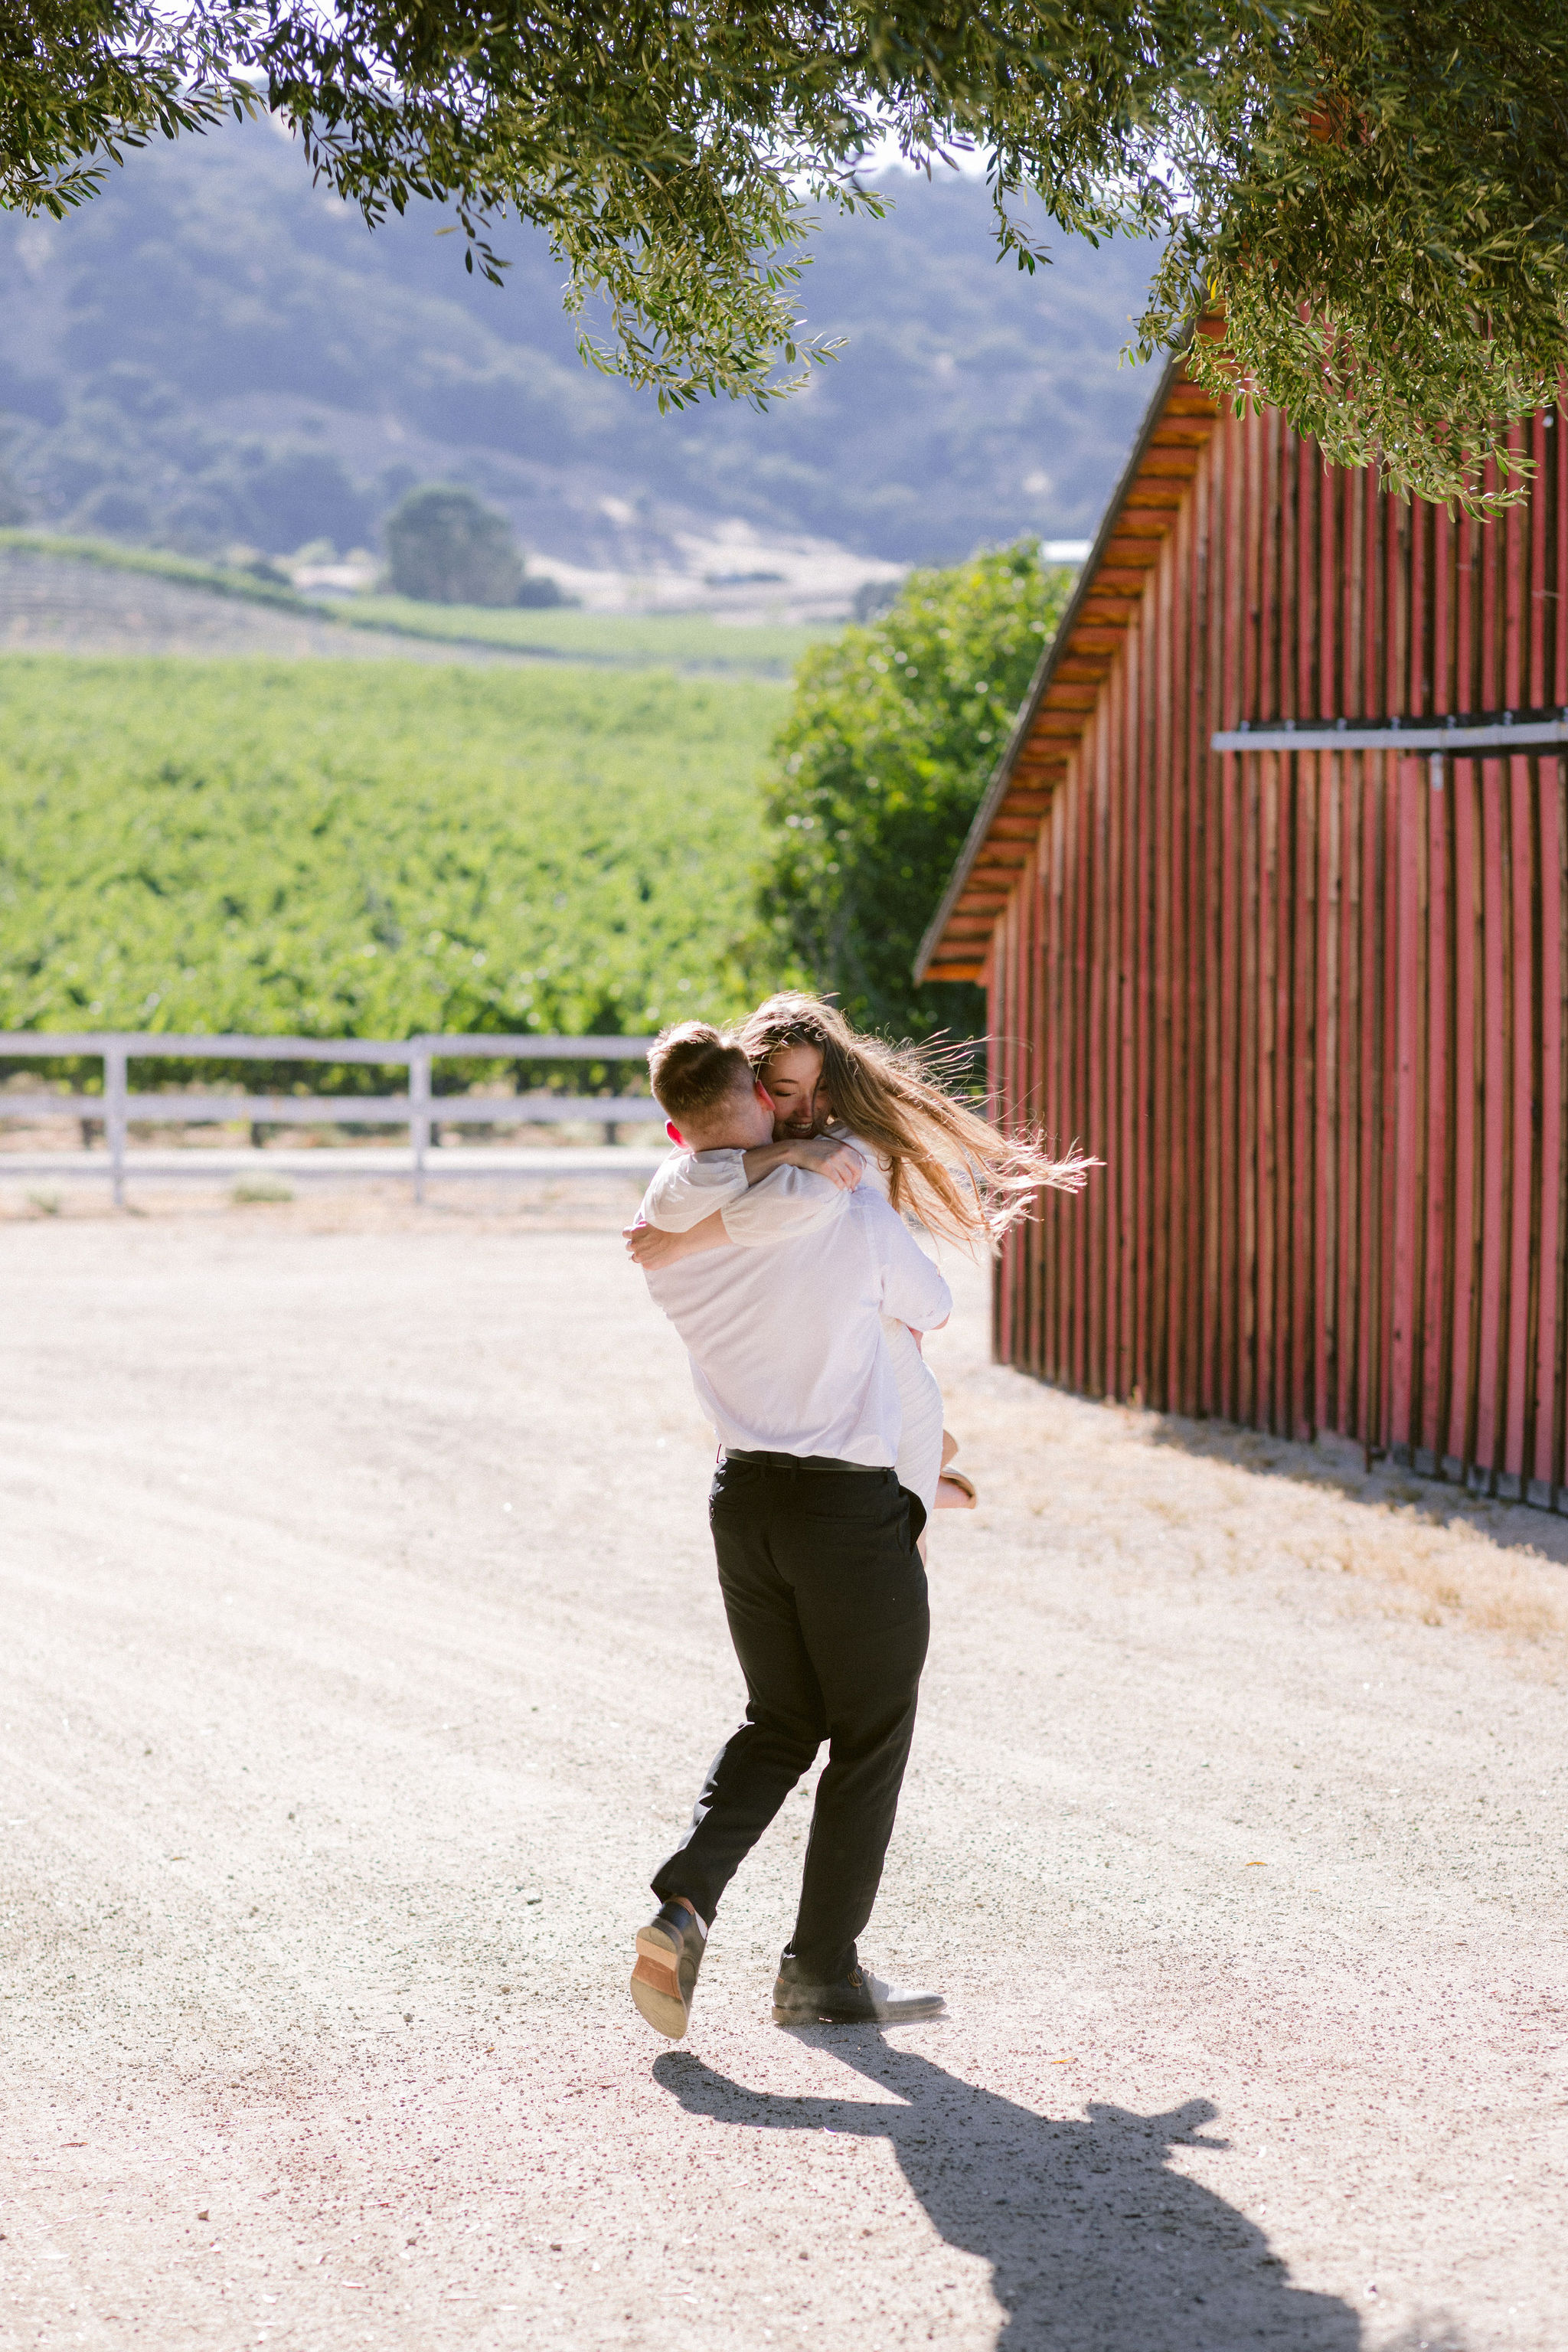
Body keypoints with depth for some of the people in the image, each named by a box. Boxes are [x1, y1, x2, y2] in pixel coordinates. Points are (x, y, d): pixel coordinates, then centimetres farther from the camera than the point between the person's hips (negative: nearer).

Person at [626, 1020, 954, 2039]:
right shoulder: (856, 1219, -16)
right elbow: (932, 1308, 3)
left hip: (746, 1496, 5)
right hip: (851, 1504, -5)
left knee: (779, 1724, 19)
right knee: (871, 1737, 11)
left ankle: (683, 1904, -2)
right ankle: (823, 1968, 16)